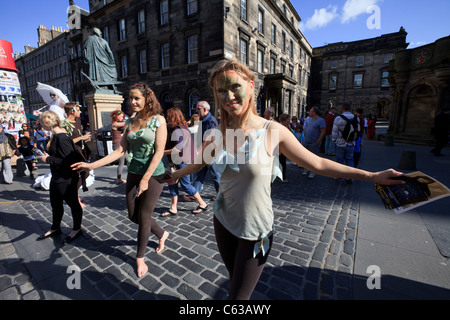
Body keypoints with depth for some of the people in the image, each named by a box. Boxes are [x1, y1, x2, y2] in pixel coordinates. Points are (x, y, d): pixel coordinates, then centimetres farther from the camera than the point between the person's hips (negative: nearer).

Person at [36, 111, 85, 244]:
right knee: (55, 204, 23)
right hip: (57, 178, 10)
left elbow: (69, 161, -29)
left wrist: (48, 159, -19)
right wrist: (48, 156, 7)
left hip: (66, 179, -10)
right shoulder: (56, 135, 6)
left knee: (73, 203, 9)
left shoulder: (61, 138, -24)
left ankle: (77, 229, 28)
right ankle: (55, 228, 43)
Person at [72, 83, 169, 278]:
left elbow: (159, 152, -15)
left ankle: (140, 258, 26)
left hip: (153, 174, -6)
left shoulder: (158, 120, -9)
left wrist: (145, 179, -18)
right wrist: (93, 165, -3)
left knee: (143, 216, 3)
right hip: (134, 172, 6)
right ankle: (161, 234, 38)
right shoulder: (130, 123, 8)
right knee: (133, 215, 11)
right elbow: (120, 150, 5)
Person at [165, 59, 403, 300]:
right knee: (235, 281, 26)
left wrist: (372, 176, -9)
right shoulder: (218, 135, -7)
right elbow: (197, 163, 11)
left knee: (239, 294, 8)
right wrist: (174, 175, 25)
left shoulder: (272, 131, -16)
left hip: (255, 230, -3)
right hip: (223, 222, 4)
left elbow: (317, 164, -9)